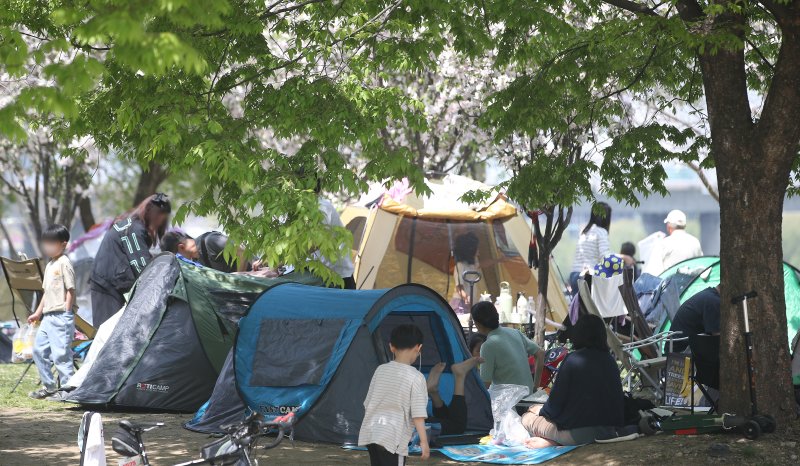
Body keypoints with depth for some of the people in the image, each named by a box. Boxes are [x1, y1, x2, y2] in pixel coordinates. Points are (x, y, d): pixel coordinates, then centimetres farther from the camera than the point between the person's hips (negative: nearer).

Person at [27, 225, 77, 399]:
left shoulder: (64, 263, -9)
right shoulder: (50, 265, 18)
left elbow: (70, 290, -13)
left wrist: (67, 314, -15)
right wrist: (38, 312, 21)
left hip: (61, 316, -10)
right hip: (48, 316, 10)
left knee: (60, 352, -9)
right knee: (39, 349, 11)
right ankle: (49, 386, 19)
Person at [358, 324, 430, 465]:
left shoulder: (381, 370, 8)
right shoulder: (416, 377, -8)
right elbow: (418, 414, -11)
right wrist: (424, 441, -5)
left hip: (371, 433, 6)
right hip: (393, 437, -6)